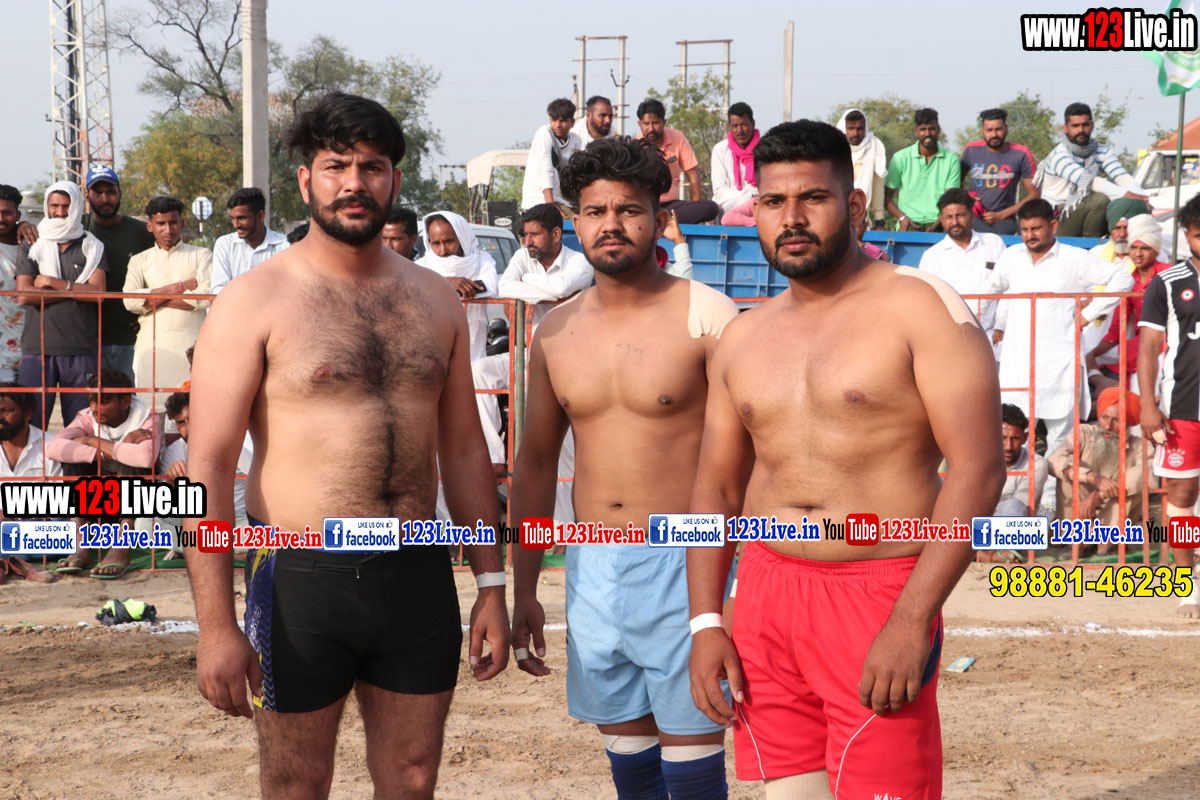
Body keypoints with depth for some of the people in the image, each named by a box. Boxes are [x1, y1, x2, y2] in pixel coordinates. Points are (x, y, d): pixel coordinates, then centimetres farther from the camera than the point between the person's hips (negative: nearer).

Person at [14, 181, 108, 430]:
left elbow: (97, 292, -3)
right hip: (37, 347, 0)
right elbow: (24, 295, -2)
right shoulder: (31, 247, 12)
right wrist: (76, 290, -3)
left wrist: (53, 283, -4)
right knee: (30, 422, -5)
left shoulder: (92, 248, 12)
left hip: (81, 349, 0)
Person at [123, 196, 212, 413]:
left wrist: (154, 299, -3)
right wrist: (181, 286, -5)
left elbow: (207, 296, -6)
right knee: (151, 412, -5)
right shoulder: (140, 261, 17)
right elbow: (130, 300, -1)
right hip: (153, 346, 2)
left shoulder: (201, 255, 12)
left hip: (192, 346, -2)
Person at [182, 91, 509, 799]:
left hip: (420, 579, 4)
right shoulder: (256, 302, -7)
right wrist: (216, 625, -16)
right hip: (302, 580, -4)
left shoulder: (435, 301, 9)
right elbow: (207, 468, -11)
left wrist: (491, 583, 10)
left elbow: (464, 447, 15)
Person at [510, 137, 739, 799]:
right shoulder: (555, 332, 8)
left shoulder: (705, 317, -7)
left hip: (682, 568, -5)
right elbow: (535, 460, 16)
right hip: (591, 570, 5)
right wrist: (523, 589, 15)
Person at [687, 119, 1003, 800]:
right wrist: (706, 622, 6)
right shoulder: (742, 340, 14)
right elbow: (716, 487, 18)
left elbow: (978, 468, -12)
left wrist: (911, 622, -18)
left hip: (880, 594, -5)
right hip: (767, 597, 5)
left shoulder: (919, 307, -4)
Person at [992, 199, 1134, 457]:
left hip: (1059, 363, -3)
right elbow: (995, 288, 33)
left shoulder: (1076, 259, 0)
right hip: (1016, 363, 3)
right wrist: (998, 324, 23)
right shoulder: (1011, 256, 13)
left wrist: (1089, 313, -1)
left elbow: (1122, 280, 0)